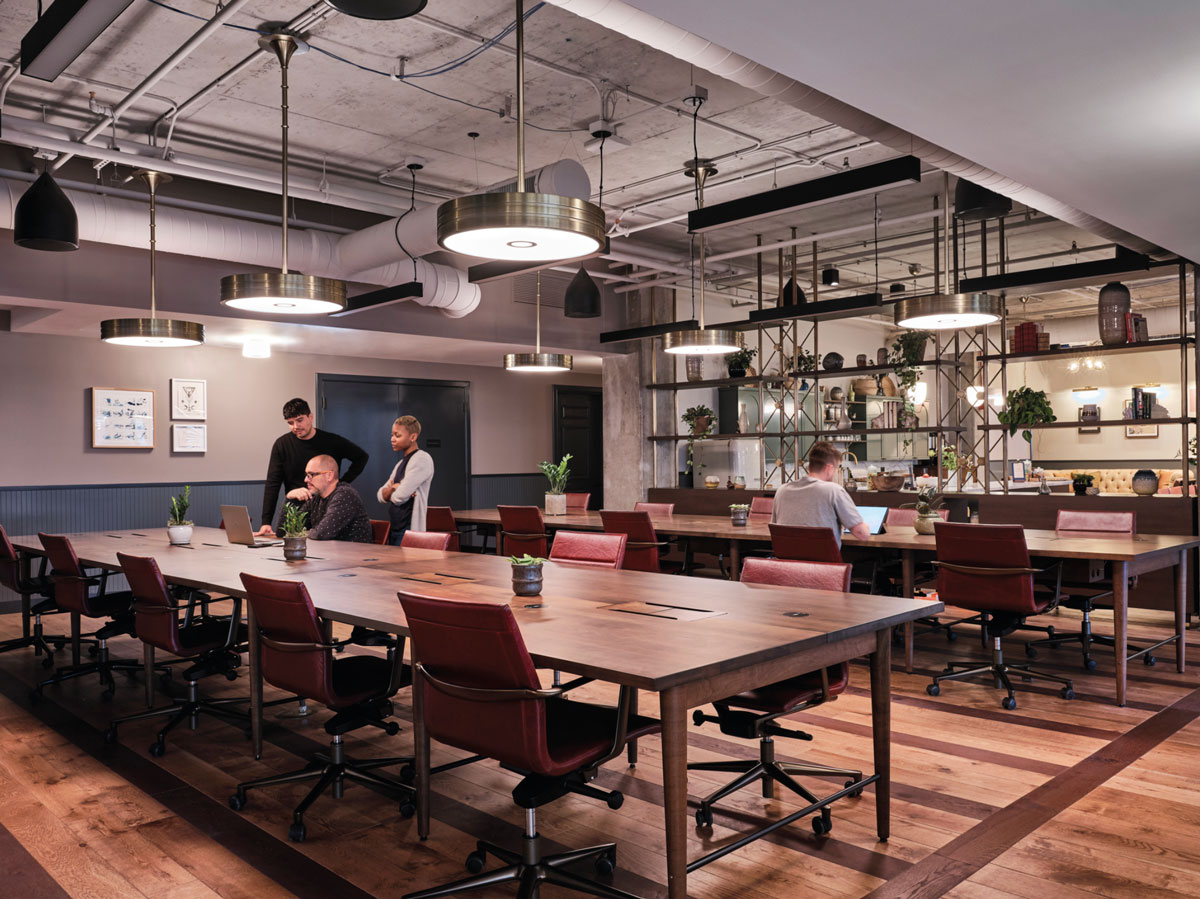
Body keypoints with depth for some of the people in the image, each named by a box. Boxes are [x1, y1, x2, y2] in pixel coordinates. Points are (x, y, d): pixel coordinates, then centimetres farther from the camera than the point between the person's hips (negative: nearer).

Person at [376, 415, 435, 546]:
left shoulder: (422, 459, -11)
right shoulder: (401, 463, 17)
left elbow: (400, 496, -18)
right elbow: (380, 495, 13)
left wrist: (390, 493, 4)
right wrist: (392, 488, -8)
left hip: (411, 529, -9)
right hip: (395, 528, 9)